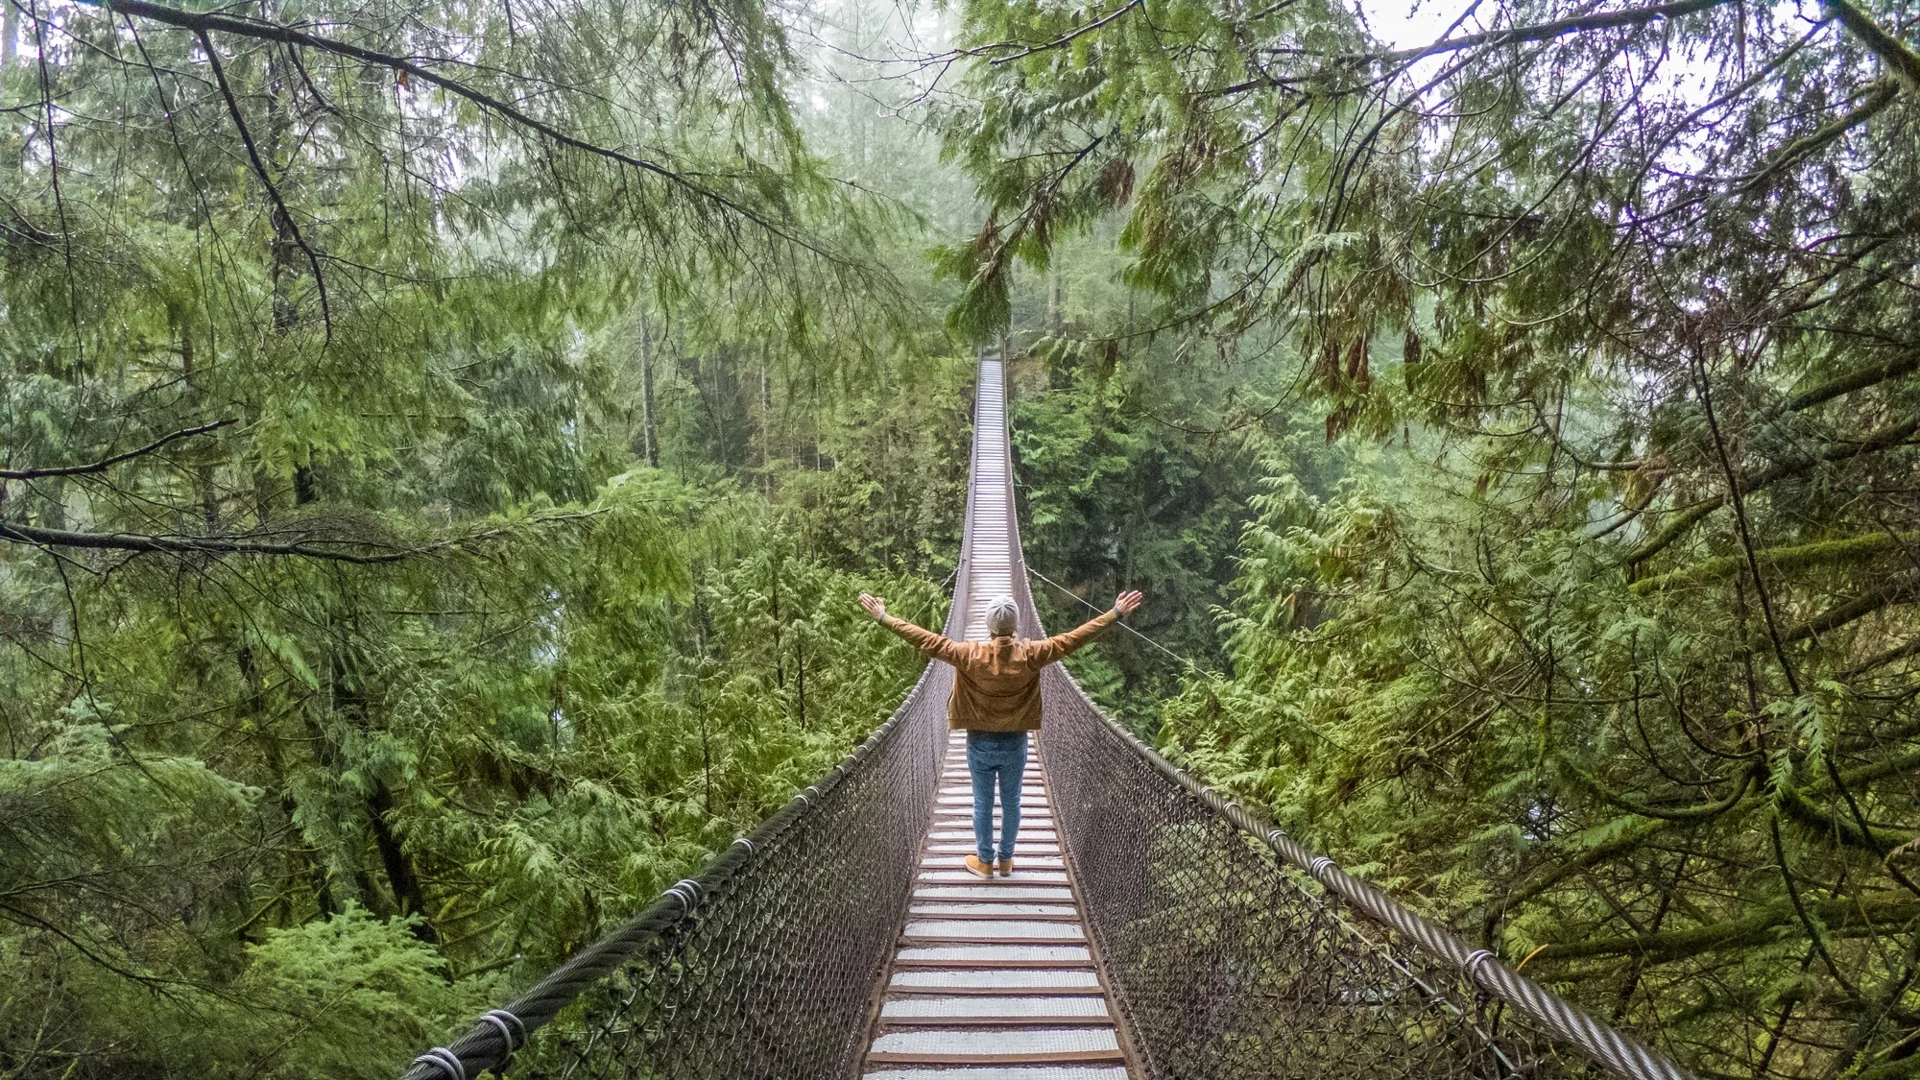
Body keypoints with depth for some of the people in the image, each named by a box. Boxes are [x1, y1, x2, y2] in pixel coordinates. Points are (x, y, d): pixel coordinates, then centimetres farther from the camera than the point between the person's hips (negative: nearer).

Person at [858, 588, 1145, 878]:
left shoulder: (970, 654, -18)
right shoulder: (1030, 654, -16)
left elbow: (929, 641, -16)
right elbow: (1072, 639, -14)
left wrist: (884, 619, -12)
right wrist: (1115, 614, -10)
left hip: (980, 744, -1)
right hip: (1014, 744, 1)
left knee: (983, 804, 14)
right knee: (1011, 803, 17)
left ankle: (984, 861, 28)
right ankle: (1006, 860, 30)